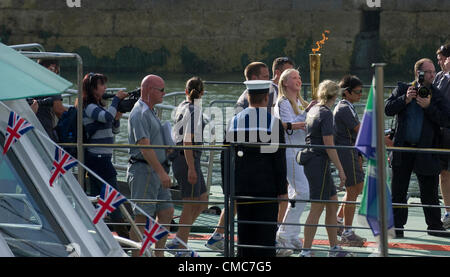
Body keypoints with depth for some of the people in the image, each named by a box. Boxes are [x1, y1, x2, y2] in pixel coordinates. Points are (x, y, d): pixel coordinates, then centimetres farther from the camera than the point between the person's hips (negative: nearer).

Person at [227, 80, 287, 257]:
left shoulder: (235, 121, 4)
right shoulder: (273, 122, -7)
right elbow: (279, 160, -8)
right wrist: (282, 191, -2)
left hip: (241, 187, 4)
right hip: (267, 188, -3)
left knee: (244, 233, 9)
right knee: (266, 233, -1)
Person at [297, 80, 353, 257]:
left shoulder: (313, 111, 12)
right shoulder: (326, 114, -15)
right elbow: (329, 145, -18)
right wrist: (340, 169, -15)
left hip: (310, 161, 10)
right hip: (319, 161, -10)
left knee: (333, 203, 15)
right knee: (317, 208, -6)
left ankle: (334, 248, 22)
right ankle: (306, 251, -5)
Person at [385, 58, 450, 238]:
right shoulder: (402, 90, 7)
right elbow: (388, 109, -3)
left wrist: (428, 106, -16)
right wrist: (405, 99, -15)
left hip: (426, 150, 0)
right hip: (402, 148, 0)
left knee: (430, 192, 4)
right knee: (398, 191, 6)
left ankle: (434, 226, 15)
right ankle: (396, 226, 15)